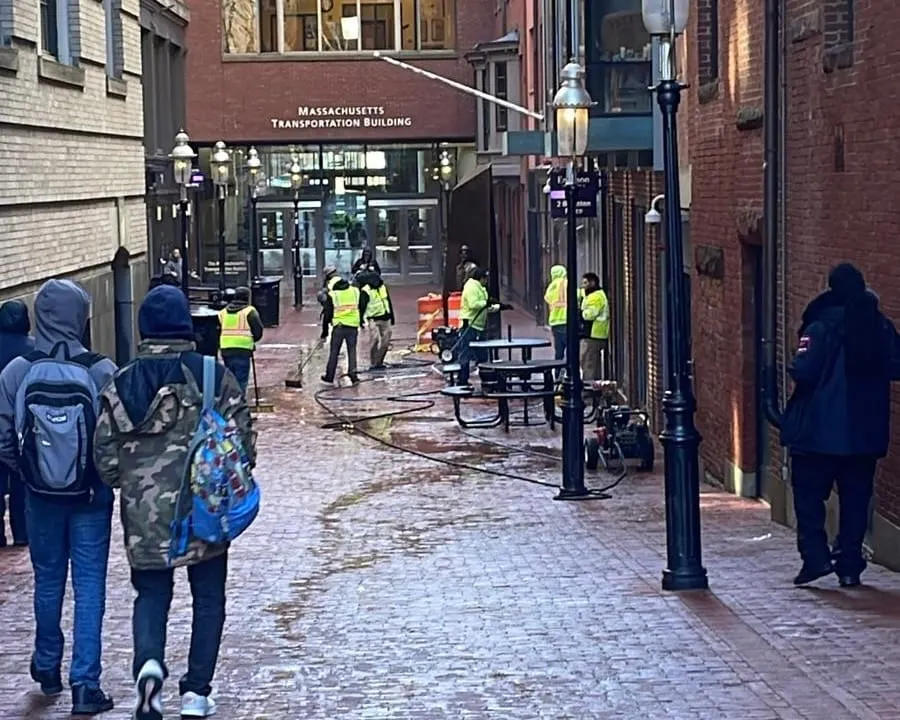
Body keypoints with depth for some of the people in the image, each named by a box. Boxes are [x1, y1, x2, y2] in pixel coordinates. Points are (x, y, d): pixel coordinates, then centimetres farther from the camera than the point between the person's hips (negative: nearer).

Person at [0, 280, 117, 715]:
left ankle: (47, 668, 34)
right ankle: (85, 684, 2)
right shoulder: (102, 371, -15)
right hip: (92, 496, -2)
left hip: (41, 495, 2)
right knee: (89, 586, 5)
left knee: (48, 581, 19)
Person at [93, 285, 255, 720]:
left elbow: (105, 452, -1)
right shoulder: (215, 377, -8)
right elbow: (243, 440, -7)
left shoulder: (122, 383, -4)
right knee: (208, 600, 14)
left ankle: (148, 663, -12)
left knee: (151, 595, 15)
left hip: (145, 514, 1)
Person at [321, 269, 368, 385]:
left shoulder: (331, 295, -4)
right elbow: (363, 306, 12)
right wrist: (360, 319, 26)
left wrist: (324, 331, 5)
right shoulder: (356, 291, 5)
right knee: (352, 351, 9)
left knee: (334, 352, 8)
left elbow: (327, 315, -2)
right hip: (353, 327, 2)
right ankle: (353, 374, 0)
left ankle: (329, 376, 15)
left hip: (338, 327, -2)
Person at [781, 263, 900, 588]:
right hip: (866, 433, 4)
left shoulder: (821, 327, -14)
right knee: (856, 499, 11)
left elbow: (803, 372, -19)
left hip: (820, 430, -4)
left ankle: (815, 557, -3)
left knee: (809, 494, 8)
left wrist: (795, 364, 2)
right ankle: (849, 566, 10)